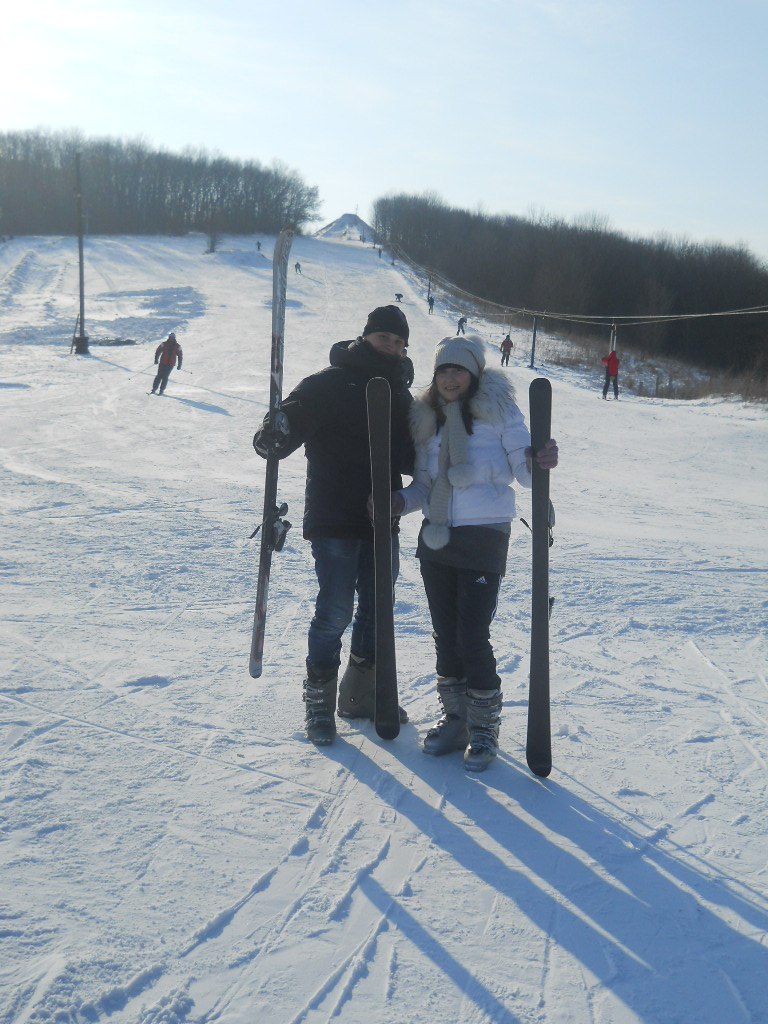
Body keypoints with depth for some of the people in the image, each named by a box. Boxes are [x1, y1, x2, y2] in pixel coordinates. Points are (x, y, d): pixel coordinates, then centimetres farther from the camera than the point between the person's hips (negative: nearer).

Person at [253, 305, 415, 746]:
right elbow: (291, 419, -14)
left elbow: (412, 458, 14)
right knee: (335, 612, -3)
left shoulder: (401, 396, 12)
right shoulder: (327, 384, -6)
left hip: (381, 523, 6)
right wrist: (273, 437, -36)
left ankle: (362, 693, 30)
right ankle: (320, 699, 14)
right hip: (333, 523, -6)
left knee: (376, 611, 14)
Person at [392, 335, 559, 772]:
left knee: (473, 636, -5)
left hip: (484, 537, -5)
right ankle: (455, 719, 28)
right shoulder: (428, 418, 9)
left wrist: (541, 462, -30)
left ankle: (484, 728, 13)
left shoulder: (498, 408, -4)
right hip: (436, 538, 5)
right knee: (445, 635, 12)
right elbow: (425, 485, 14)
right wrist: (400, 500, -6)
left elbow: (523, 465, -8)